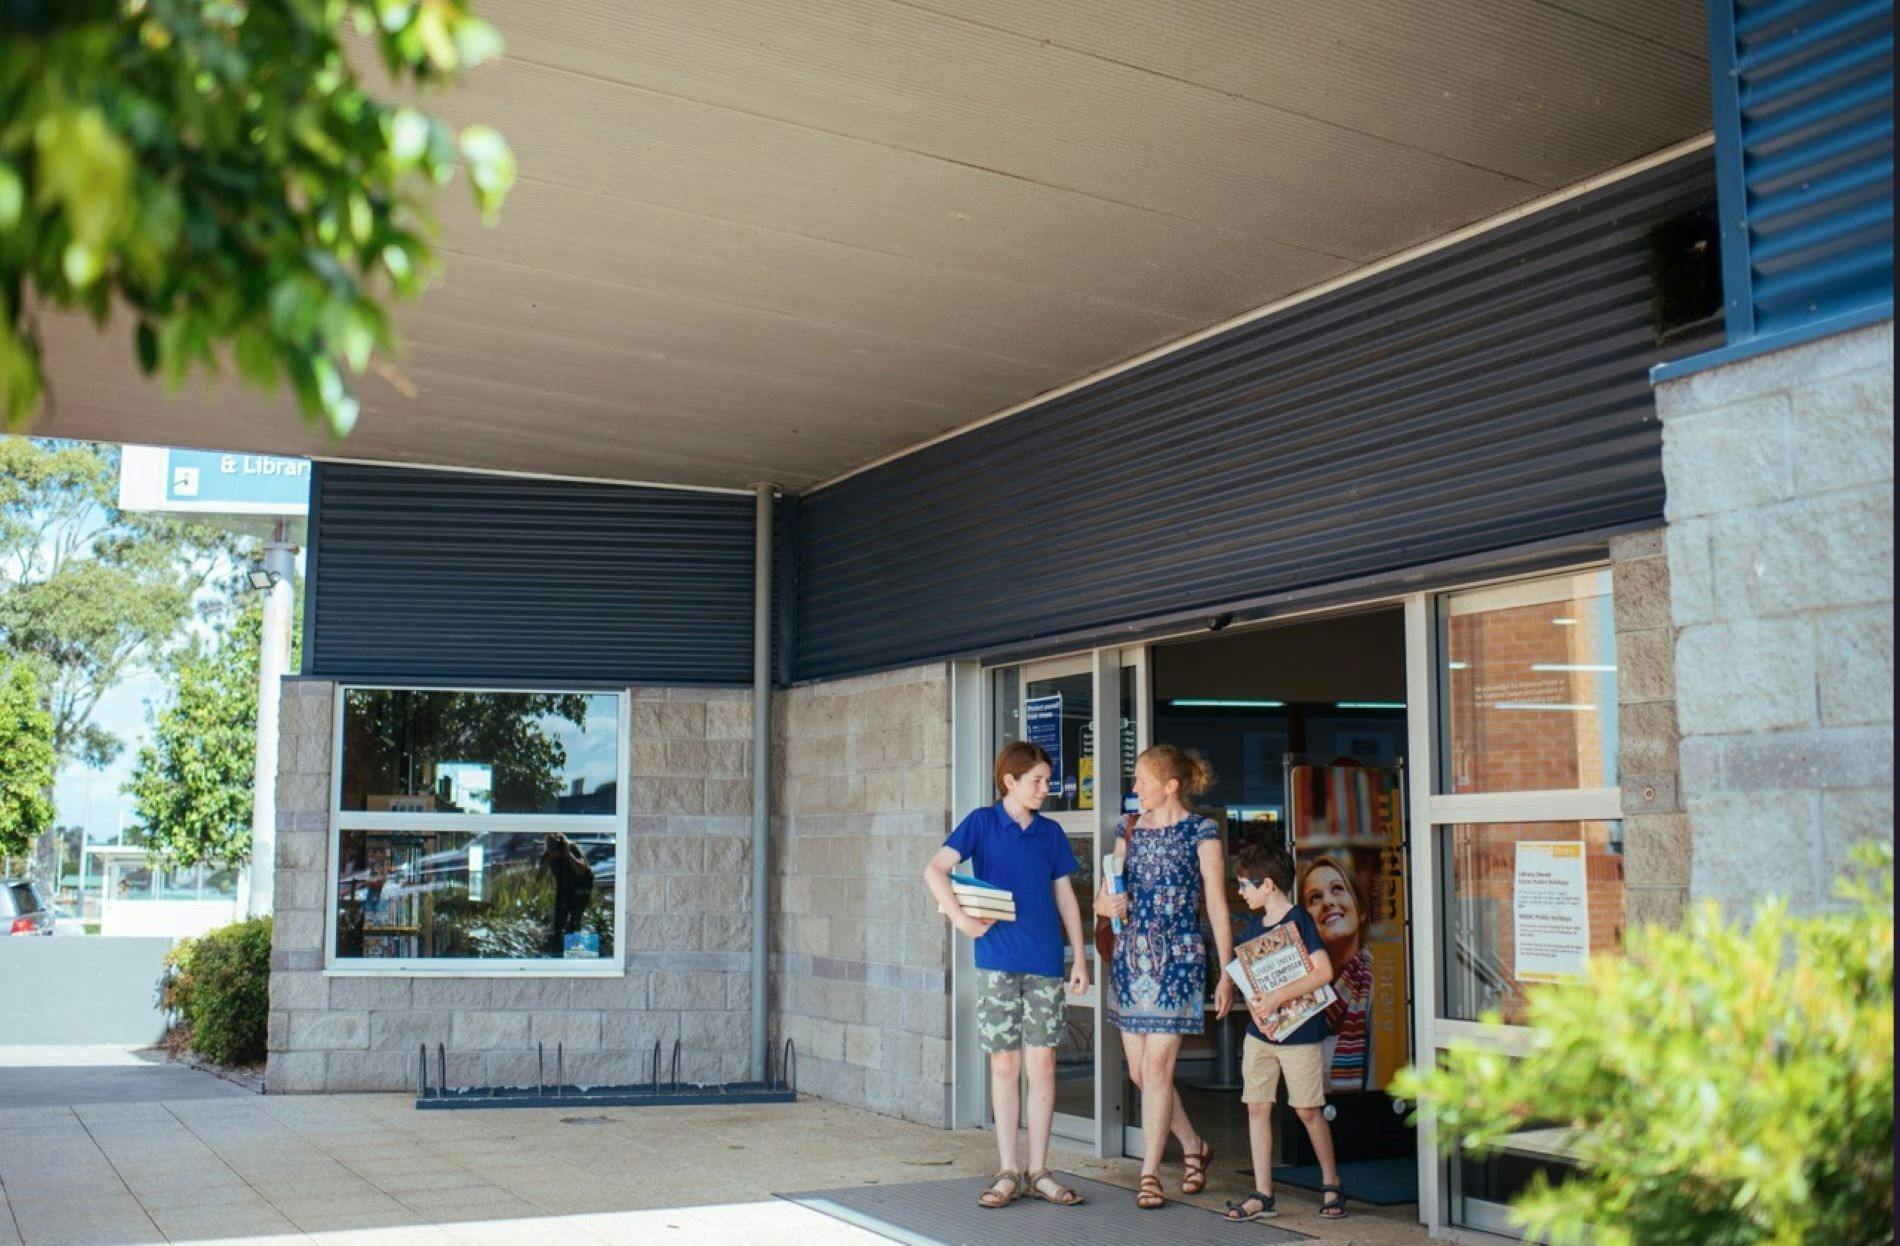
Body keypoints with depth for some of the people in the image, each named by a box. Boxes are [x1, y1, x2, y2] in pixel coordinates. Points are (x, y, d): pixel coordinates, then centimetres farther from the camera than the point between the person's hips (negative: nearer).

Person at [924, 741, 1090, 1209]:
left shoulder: (1051, 833, 9)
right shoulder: (982, 823, -1)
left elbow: (1065, 895, 12)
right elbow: (935, 869, -10)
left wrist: (1080, 958, 8)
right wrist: (960, 917, -21)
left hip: (1045, 963, 2)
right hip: (997, 961, -2)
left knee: (1041, 1064, 2)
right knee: (1004, 1064, 4)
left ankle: (1039, 1172, 11)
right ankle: (1007, 1172, 12)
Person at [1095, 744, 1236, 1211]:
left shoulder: (1200, 833, -4)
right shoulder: (1130, 831, 11)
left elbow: (1217, 907, -3)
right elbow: (1109, 896, 14)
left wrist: (1227, 973, -5)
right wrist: (1107, 904, -11)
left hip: (1178, 958, -6)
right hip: (1131, 957, 6)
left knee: (1156, 1068, -7)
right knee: (1138, 1071, 8)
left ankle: (1149, 1173, 3)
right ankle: (1193, 1146, 30)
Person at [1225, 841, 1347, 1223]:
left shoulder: (1298, 920, -13)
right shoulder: (1254, 924, 9)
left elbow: (1323, 971, -21)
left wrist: (1276, 997, -25)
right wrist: (1252, 1002, -8)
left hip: (1299, 1032, -7)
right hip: (1259, 1032, 7)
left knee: (1309, 1110, 3)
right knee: (1257, 1107, 4)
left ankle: (1331, 1185, 22)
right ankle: (1262, 1195, 9)